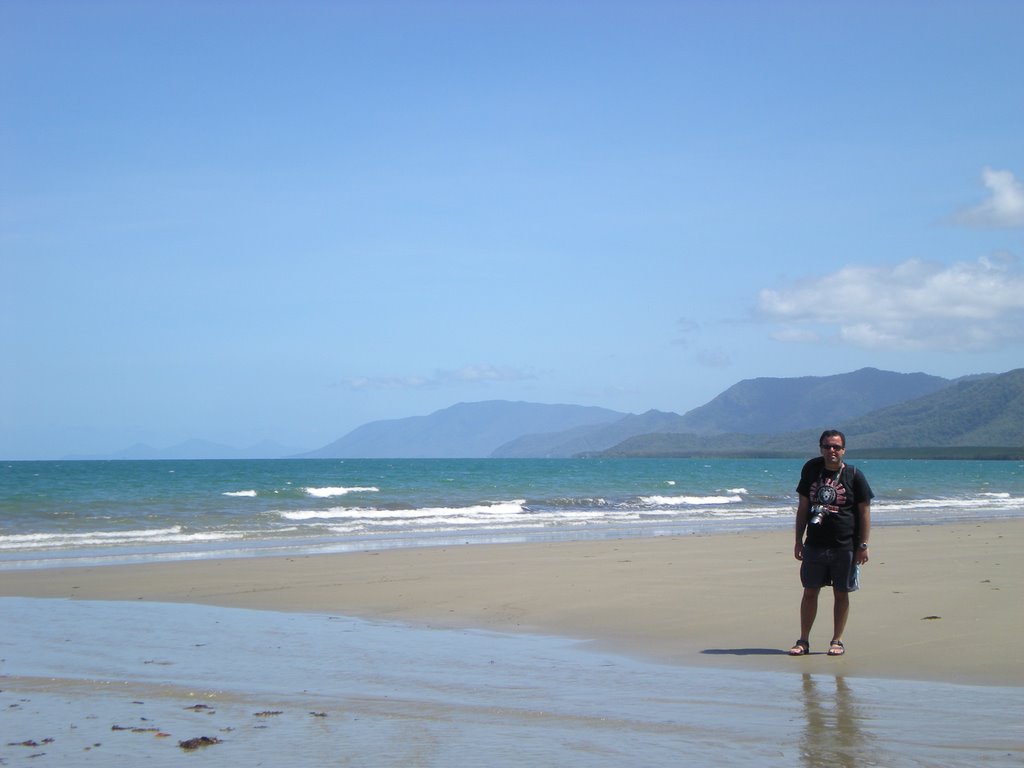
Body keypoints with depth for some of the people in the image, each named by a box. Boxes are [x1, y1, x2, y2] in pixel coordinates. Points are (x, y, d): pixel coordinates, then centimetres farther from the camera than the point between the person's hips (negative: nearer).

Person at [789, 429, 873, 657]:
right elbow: (803, 507, 10)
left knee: (841, 594, 5)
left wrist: (863, 545, -6)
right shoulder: (811, 469, 4)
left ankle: (837, 641, 14)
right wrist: (798, 540, 7)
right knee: (810, 592, 4)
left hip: (844, 547, -2)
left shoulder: (854, 476, -3)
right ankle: (803, 641, 11)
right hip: (814, 544, 2)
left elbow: (864, 512, -1)